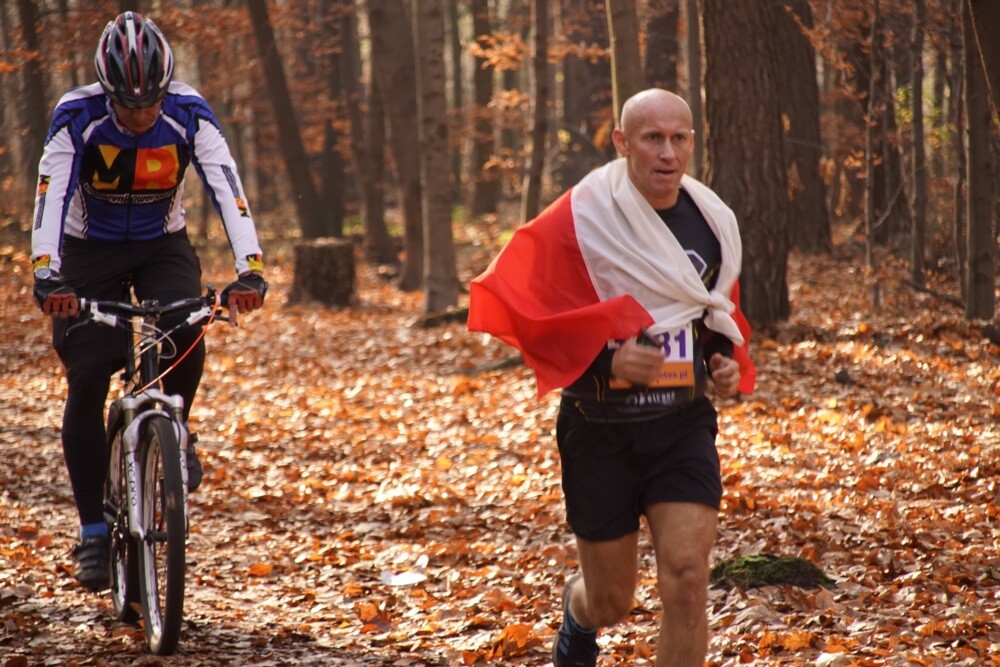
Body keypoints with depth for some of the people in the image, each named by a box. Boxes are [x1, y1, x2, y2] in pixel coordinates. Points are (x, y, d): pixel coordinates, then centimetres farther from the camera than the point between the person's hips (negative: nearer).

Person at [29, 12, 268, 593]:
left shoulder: (189, 115, -21)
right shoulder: (77, 117, -24)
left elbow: (227, 189, -29)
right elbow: (51, 196, -33)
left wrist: (250, 271, -43)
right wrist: (46, 275, -48)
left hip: (163, 247, 1)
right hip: (90, 251, 0)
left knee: (186, 331, -30)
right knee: (86, 380, -14)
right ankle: (93, 530, -5)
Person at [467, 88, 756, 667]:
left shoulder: (713, 223, 3)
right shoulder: (581, 218, -12)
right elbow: (526, 315, -11)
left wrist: (728, 361, 0)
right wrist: (604, 359, -23)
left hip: (683, 424, 2)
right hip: (601, 429, -2)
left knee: (687, 580, -15)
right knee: (613, 602, 10)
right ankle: (579, 613, 49)